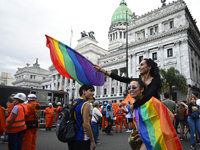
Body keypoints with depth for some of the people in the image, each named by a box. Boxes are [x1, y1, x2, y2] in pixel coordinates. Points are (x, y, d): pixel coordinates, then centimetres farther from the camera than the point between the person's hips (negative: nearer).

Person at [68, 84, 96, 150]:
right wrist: (92, 141, -14)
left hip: (71, 137, 8)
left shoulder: (74, 102, 7)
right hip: (81, 139, -8)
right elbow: (86, 124, -22)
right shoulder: (86, 104, -17)